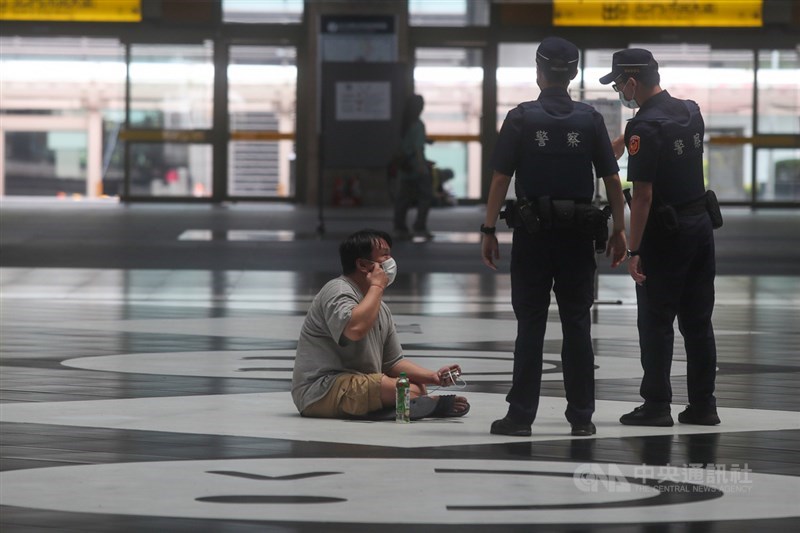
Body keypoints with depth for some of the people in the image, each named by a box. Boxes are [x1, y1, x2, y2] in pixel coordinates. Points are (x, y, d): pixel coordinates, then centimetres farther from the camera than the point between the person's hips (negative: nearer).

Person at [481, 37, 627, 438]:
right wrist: (619, 231, 9)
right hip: (578, 237, 2)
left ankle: (521, 415, 2)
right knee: (577, 325, 6)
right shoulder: (590, 120, 1)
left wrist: (488, 230, -1)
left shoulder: (521, 118, -5)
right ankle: (581, 416, 7)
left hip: (532, 234, -2)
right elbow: (612, 181, 2)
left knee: (530, 325, 2)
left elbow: (500, 179, -6)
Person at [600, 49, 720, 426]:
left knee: (656, 323, 1)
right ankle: (703, 404, 12)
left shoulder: (645, 126, -17)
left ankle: (656, 406, 3)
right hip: (700, 224, 7)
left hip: (665, 233, -7)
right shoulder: (691, 111, 6)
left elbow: (643, 196, -20)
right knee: (697, 321, 10)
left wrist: (634, 250, -17)